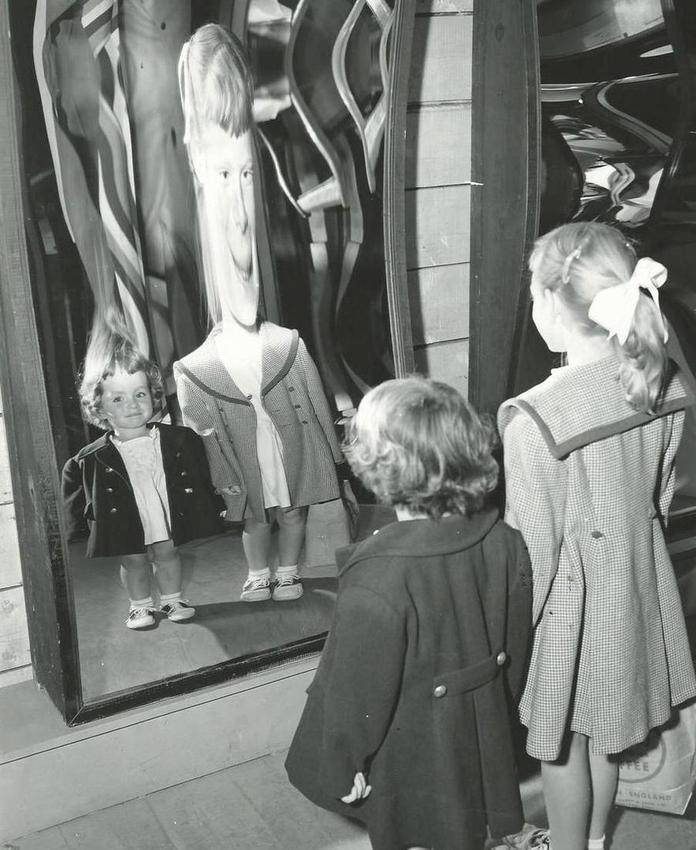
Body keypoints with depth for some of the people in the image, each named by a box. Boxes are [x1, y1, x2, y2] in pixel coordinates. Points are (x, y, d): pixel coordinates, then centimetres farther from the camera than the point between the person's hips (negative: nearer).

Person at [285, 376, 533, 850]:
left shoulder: (376, 580, -33)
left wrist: (343, 766, -5)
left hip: (408, 763, -5)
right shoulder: (504, 542, -15)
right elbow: (517, 648, 0)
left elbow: (358, 695, -22)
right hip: (482, 738, 5)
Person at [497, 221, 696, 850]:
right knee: (606, 726, 27)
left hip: (570, 593, -6)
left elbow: (535, 548, -21)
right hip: (635, 580, 6)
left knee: (562, 737, 18)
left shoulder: (533, 418, -30)